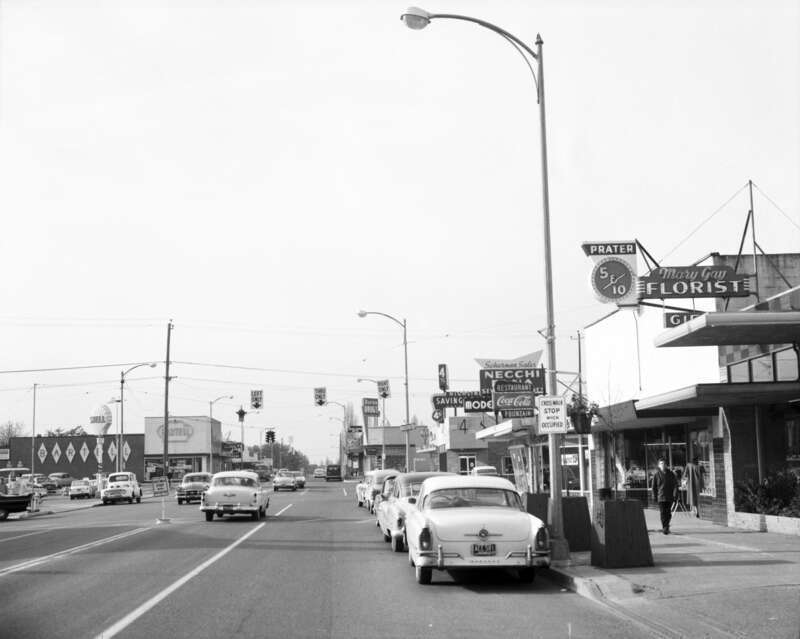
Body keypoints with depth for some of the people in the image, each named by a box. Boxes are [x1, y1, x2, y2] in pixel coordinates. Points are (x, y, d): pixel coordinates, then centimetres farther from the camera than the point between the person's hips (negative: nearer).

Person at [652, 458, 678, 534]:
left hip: (669, 497, 2)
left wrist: (674, 494, -2)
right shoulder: (656, 474, 1)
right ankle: (665, 528, -9)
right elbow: (654, 487, 6)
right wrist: (654, 496, 2)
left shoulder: (670, 473, 5)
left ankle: (666, 526, 25)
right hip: (660, 497, -2)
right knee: (663, 513, -9)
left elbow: (675, 484, 8)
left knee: (668, 513, 6)